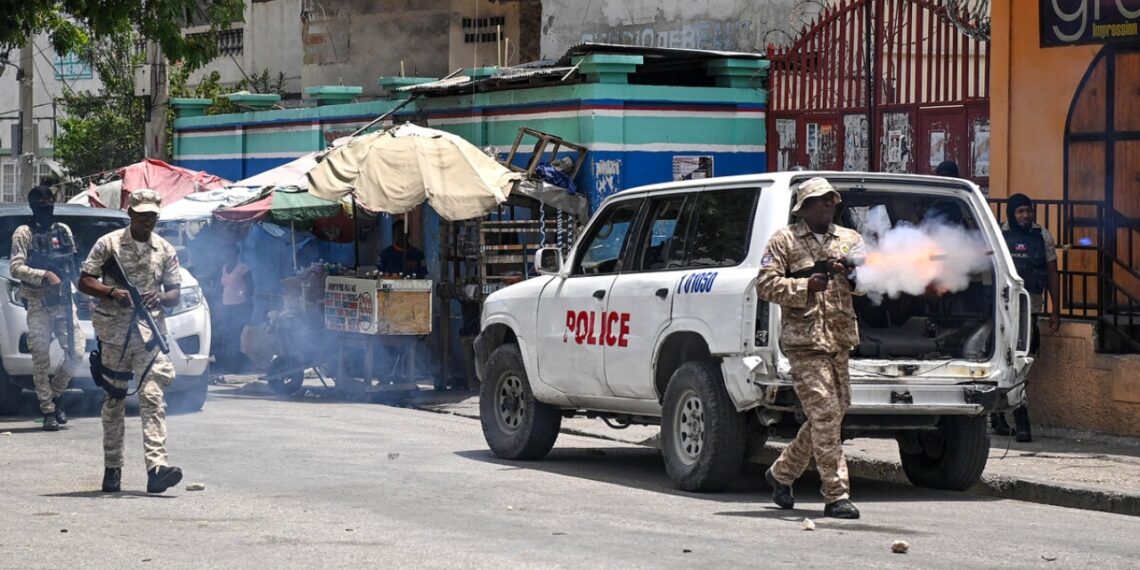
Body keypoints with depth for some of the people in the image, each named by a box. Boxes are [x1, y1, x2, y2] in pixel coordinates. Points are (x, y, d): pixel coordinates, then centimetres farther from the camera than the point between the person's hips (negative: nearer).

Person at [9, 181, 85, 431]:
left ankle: (56, 393, 18)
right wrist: (44, 276, -20)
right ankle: (48, 411, 2)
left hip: (64, 302, 4)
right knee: (41, 359, -4)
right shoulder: (24, 233, 0)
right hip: (38, 304, -4)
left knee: (76, 352, -5)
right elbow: (16, 268, -9)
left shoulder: (64, 231, 14)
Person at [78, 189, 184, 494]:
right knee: (113, 401, 6)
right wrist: (112, 292, -15)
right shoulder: (109, 244, 3)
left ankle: (157, 467, -22)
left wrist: (160, 298, -11)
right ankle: (112, 468, 15)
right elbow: (84, 281, 2)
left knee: (152, 397, -12)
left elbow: (174, 294, 11)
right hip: (113, 331, -1)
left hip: (150, 332, 1)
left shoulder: (166, 251, 10)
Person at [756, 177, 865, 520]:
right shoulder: (784, 241, 4)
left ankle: (782, 472, 29)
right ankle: (836, 496, -11)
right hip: (805, 340, -6)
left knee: (833, 414, 11)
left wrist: (853, 274, -16)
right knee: (825, 415, -12)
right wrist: (805, 287, -17)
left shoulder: (849, 240, 16)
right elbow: (765, 285, -4)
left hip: (840, 340, 6)